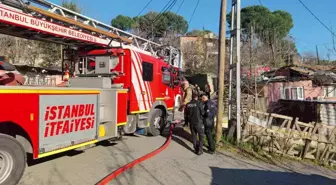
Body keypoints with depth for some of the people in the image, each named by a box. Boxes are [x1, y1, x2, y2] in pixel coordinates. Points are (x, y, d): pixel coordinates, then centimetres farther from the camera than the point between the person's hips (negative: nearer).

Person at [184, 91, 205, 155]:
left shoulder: (188, 104, 1)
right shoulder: (199, 103, -14)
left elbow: (185, 114, 8)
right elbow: (202, 112, -11)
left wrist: (186, 121, 22)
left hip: (191, 123, 5)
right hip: (198, 122, -4)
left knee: (194, 136, 16)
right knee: (201, 136, 9)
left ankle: (196, 149, 24)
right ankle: (200, 150, 7)